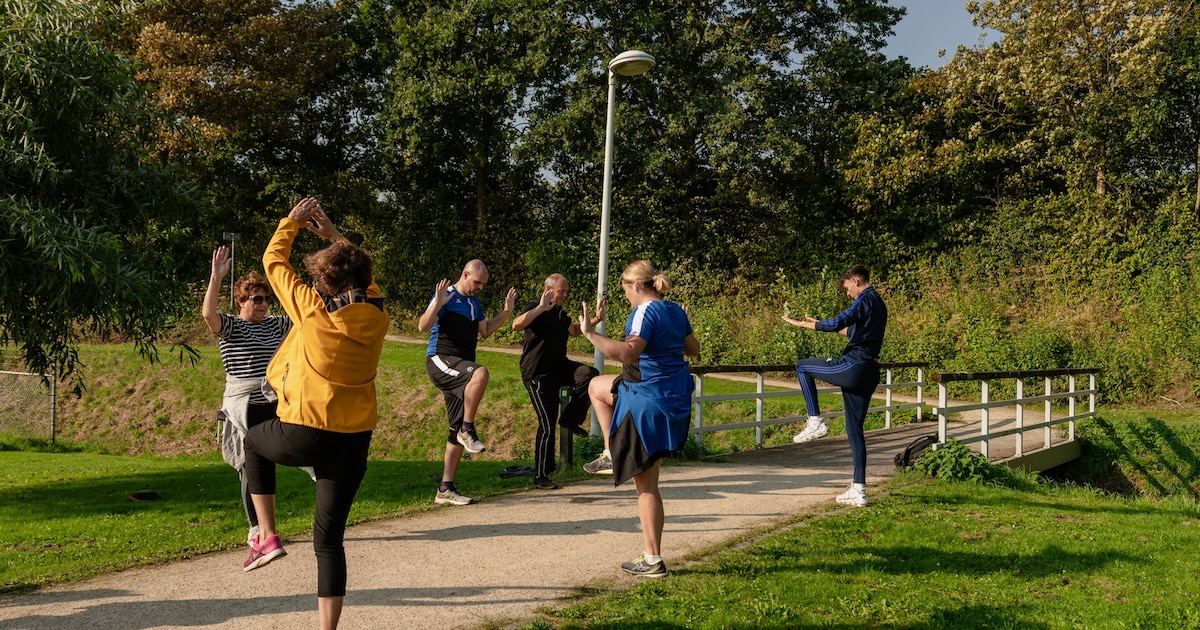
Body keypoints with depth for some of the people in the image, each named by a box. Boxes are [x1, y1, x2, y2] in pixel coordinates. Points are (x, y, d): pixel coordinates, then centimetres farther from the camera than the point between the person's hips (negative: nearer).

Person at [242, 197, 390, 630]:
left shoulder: (314, 309, -10)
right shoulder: (377, 317, 1)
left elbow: (273, 261, 5)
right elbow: (362, 278, 24)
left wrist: (293, 221, 19)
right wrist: (334, 235, 26)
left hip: (304, 435, -3)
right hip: (354, 442, 4)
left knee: (254, 440, 32)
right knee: (329, 541, 11)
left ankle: (267, 537, 23)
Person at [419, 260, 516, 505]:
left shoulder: (475, 303, 16)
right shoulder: (447, 296, -8)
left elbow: (484, 331, 27)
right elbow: (423, 326, -17)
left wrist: (506, 312, 18)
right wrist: (437, 304, -32)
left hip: (460, 369, 8)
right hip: (440, 360, -8)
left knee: (458, 432, 5)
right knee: (480, 373, -38)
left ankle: (445, 489, 9)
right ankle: (468, 429, -24)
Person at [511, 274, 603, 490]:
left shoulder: (560, 313, 15)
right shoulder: (535, 309, -9)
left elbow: (574, 331, 33)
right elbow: (516, 325, -29)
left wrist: (596, 320, 20)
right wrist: (541, 308, -31)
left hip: (559, 367, 7)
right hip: (537, 373, -7)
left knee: (590, 374, -22)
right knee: (547, 424, -7)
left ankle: (570, 419, -3)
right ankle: (540, 476, 3)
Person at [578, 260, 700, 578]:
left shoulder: (645, 313, -20)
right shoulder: (675, 311, 7)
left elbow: (628, 352, -36)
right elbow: (693, 348, 20)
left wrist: (590, 333, -34)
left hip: (649, 401, -9)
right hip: (675, 394, 9)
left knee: (646, 483, 0)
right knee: (597, 386, 28)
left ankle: (653, 561, 5)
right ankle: (612, 454, 27)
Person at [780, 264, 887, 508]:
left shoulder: (865, 300, -8)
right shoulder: (878, 304, 22)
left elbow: (836, 324, -21)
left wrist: (802, 324, -13)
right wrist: (822, 324, 39)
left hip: (853, 367, -9)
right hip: (868, 374, 9)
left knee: (802, 367, 7)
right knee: (854, 430, 9)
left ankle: (815, 421, 0)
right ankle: (858, 490, 8)